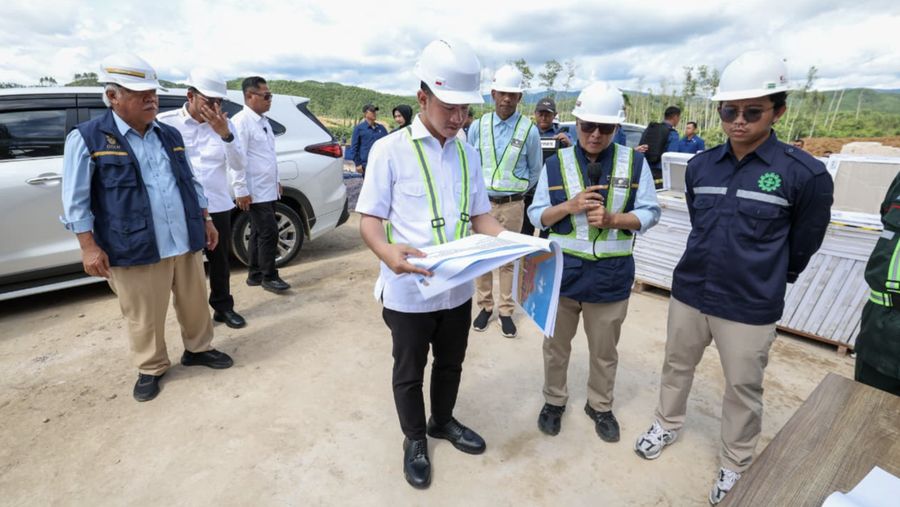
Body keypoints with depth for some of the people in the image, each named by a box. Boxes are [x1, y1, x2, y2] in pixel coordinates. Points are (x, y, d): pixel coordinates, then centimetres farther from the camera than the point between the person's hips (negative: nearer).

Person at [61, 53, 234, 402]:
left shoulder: (170, 135, 11)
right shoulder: (87, 138, -4)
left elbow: (191, 183, 17)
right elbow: (76, 200, -4)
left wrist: (206, 220, 14)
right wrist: (89, 247, -9)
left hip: (186, 241, 4)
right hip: (134, 248, -4)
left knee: (194, 303, 14)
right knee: (144, 317, 7)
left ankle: (198, 349, 34)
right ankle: (150, 368, 27)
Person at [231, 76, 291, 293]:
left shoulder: (263, 121, 15)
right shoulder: (241, 121, -12)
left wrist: (276, 181, 20)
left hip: (269, 189, 9)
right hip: (256, 191, -9)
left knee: (259, 232, 13)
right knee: (269, 232, -6)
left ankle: (255, 275, 23)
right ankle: (269, 277, 7)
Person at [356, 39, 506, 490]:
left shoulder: (468, 154, 5)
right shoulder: (390, 150, -11)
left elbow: (480, 216, 8)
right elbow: (369, 219, -11)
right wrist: (387, 253, -33)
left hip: (458, 288, 5)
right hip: (408, 291, -4)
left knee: (450, 363, 24)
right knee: (409, 372, 17)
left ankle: (442, 421, 51)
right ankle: (414, 439, 43)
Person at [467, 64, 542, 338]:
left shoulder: (529, 130, -4)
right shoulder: (478, 126, 1)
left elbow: (535, 170, 9)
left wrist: (516, 190, 10)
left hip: (512, 205, -1)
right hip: (482, 202, 2)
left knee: (508, 259, 7)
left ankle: (506, 310, 20)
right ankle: (485, 306, 23)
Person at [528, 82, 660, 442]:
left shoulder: (634, 163, -2)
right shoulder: (556, 163, -2)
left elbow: (650, 213, -1)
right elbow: (536, 215, -1)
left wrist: (613, 219, -19)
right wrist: (570, 206, -19)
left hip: (610, 275, 0)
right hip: (562, 271, 0)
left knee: (604, 351, 18)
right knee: (556, 344, 18)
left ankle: (600, 406, 42)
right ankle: (554, 400, 41)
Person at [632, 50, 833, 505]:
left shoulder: (804, 173, -12)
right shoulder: (700, 165, 0)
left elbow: (803, 246, 1)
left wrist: (764, 280, 11)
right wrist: (711, 267, 13)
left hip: (751, 307, -3)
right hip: (689, 292, 4)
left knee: (743, 389, 14)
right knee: (676, 365, 20)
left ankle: (735, 465, 37)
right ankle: (667, 424, 45)